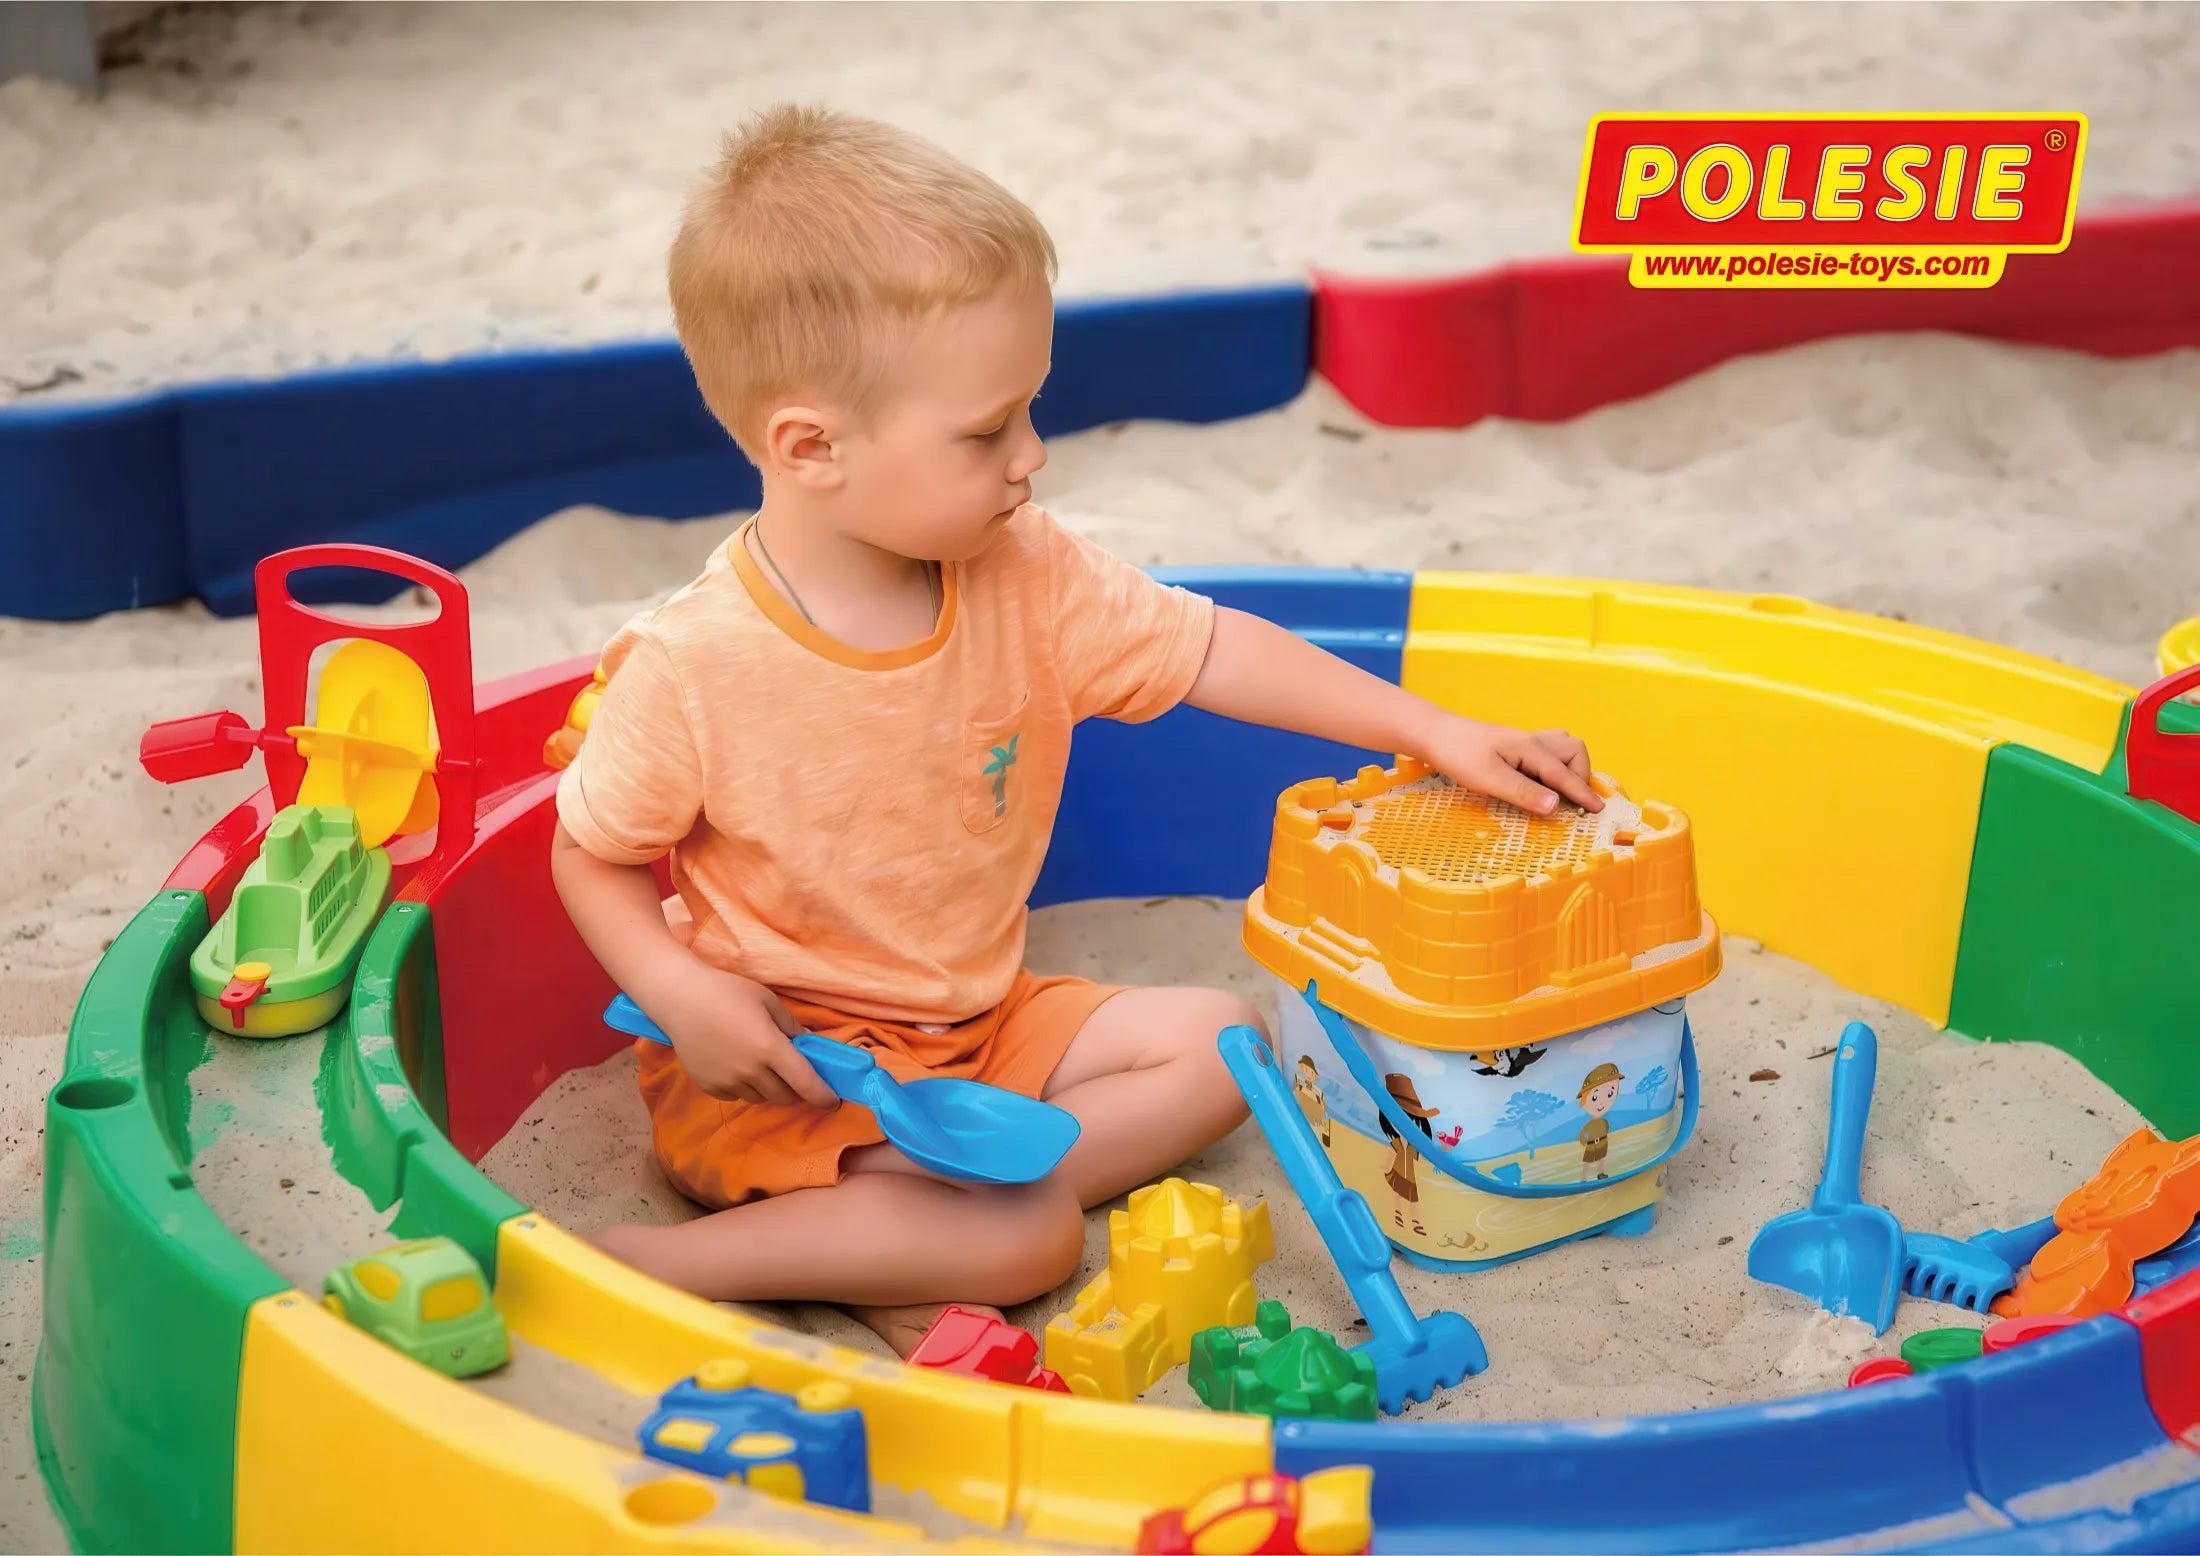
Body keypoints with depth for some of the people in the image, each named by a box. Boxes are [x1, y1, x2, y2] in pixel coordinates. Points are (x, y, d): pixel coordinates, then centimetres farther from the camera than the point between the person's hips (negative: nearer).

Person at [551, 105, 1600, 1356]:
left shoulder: (1024, 577, -8)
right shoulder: (694, 671, -23)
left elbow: (1208, 648, -1)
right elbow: (596, 856, -8)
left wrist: (1436, 732, -3)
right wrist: (682, 993, -26)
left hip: (978, 1020, 7)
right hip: (778, 1060, -7)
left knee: (1215, 1042, -2)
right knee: (1031, 1236, -24)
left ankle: (912, 1218, -13)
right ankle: (666, 1266, -15)